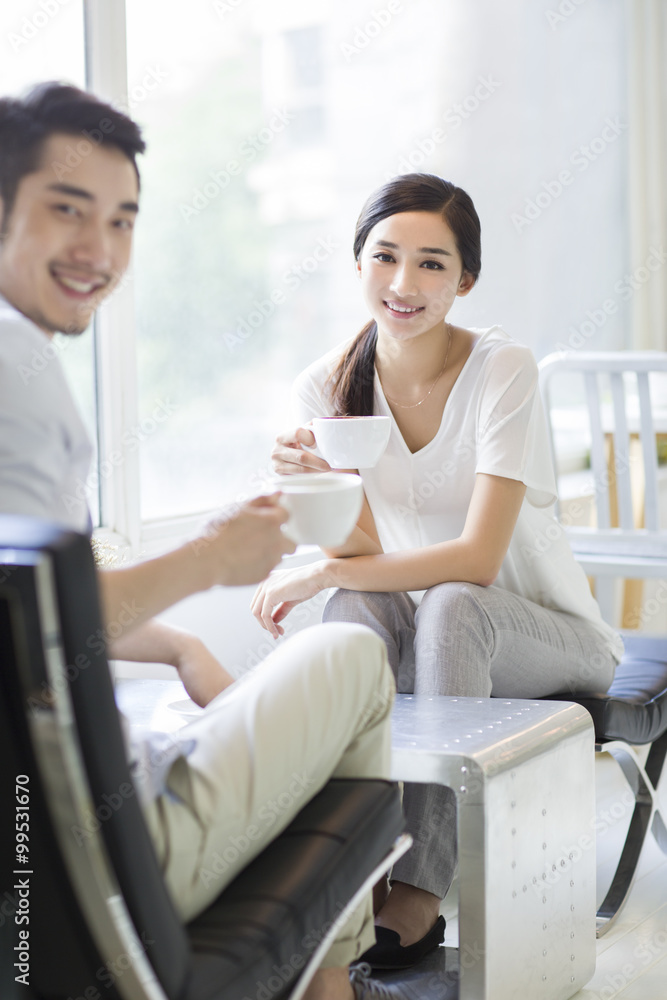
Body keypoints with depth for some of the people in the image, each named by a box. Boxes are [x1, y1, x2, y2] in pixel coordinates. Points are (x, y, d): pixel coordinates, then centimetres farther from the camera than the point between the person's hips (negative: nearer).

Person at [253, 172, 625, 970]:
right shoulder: (328, 386, -5)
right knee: (356, 608, -31)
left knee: (451, 607, -35)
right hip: (414, 631, 3)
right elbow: (362, 551, -11)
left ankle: (419, 895, -33)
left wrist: (320, 574, -27)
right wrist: (319, 482, -32)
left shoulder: (503, 370, -17)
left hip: (543, 634, -2)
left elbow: (479, 559, -23)